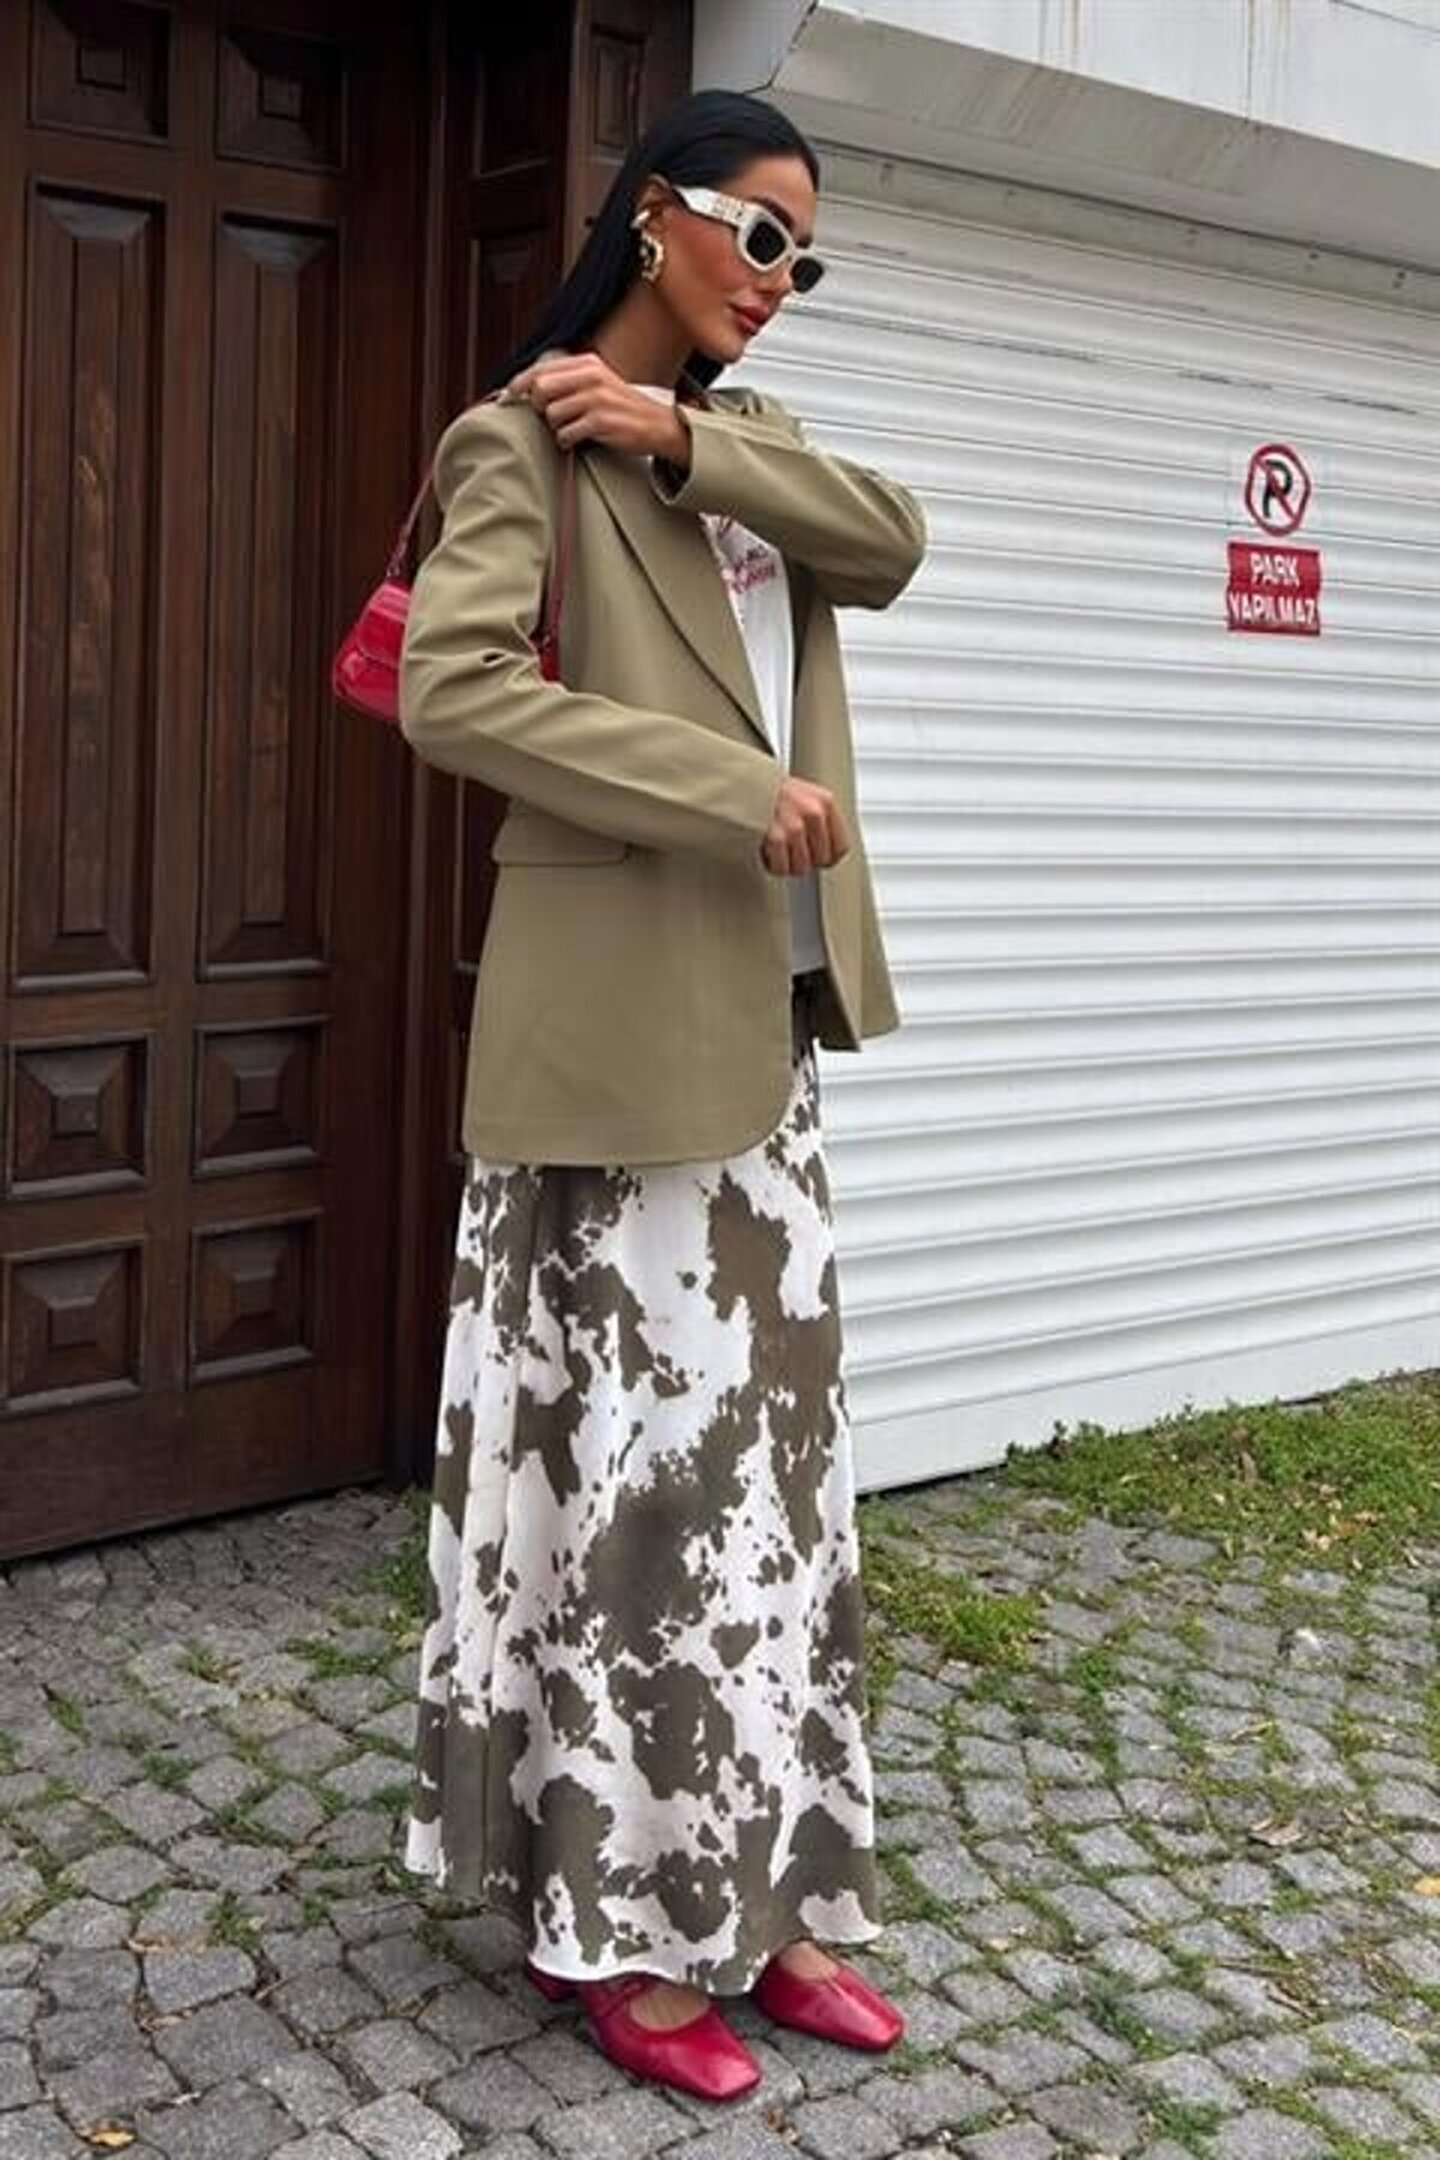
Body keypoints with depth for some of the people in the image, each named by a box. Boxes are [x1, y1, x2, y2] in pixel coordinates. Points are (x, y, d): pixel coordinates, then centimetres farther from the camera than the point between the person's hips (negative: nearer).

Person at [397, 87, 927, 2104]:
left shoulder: (740, 438, 18)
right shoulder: (521, 440, -5)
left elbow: (891, 542, 0)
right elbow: (455, 692, -20)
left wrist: (679, 433, -10)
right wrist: (730, 795, -20)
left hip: (765, 1028, 8)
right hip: (628, 1028, -8)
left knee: (770, 1458, 10)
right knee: (639, 1464, -1)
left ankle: (752, 1897, 23)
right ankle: (620, 1926, 14)